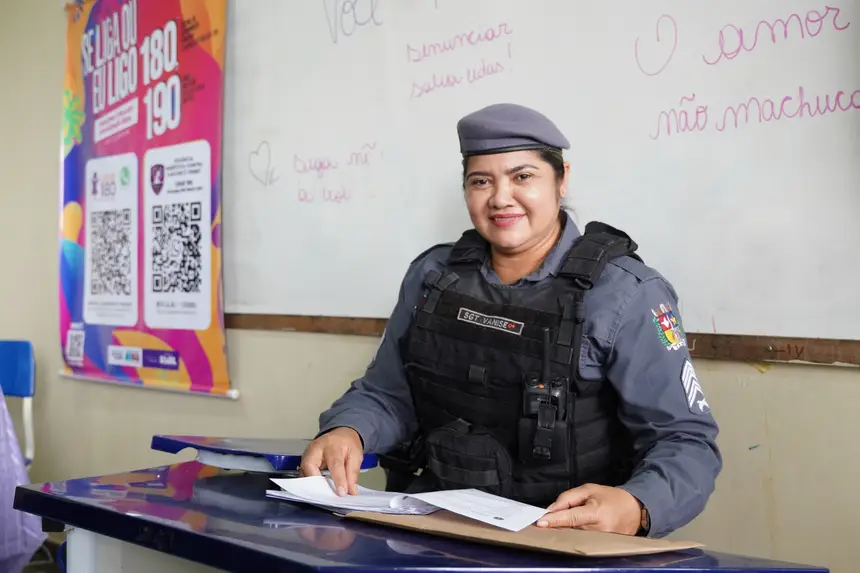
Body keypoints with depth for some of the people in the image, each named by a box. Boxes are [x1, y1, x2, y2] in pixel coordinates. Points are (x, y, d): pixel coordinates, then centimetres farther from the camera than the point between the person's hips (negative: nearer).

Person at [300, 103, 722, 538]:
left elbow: (686, 442, -12)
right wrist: (347, 432, -10)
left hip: (561, 541, -3)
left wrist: (634, 507, -33)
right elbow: (387, 395, 14)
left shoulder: (625, 293, -8)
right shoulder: (432, 275, 8)